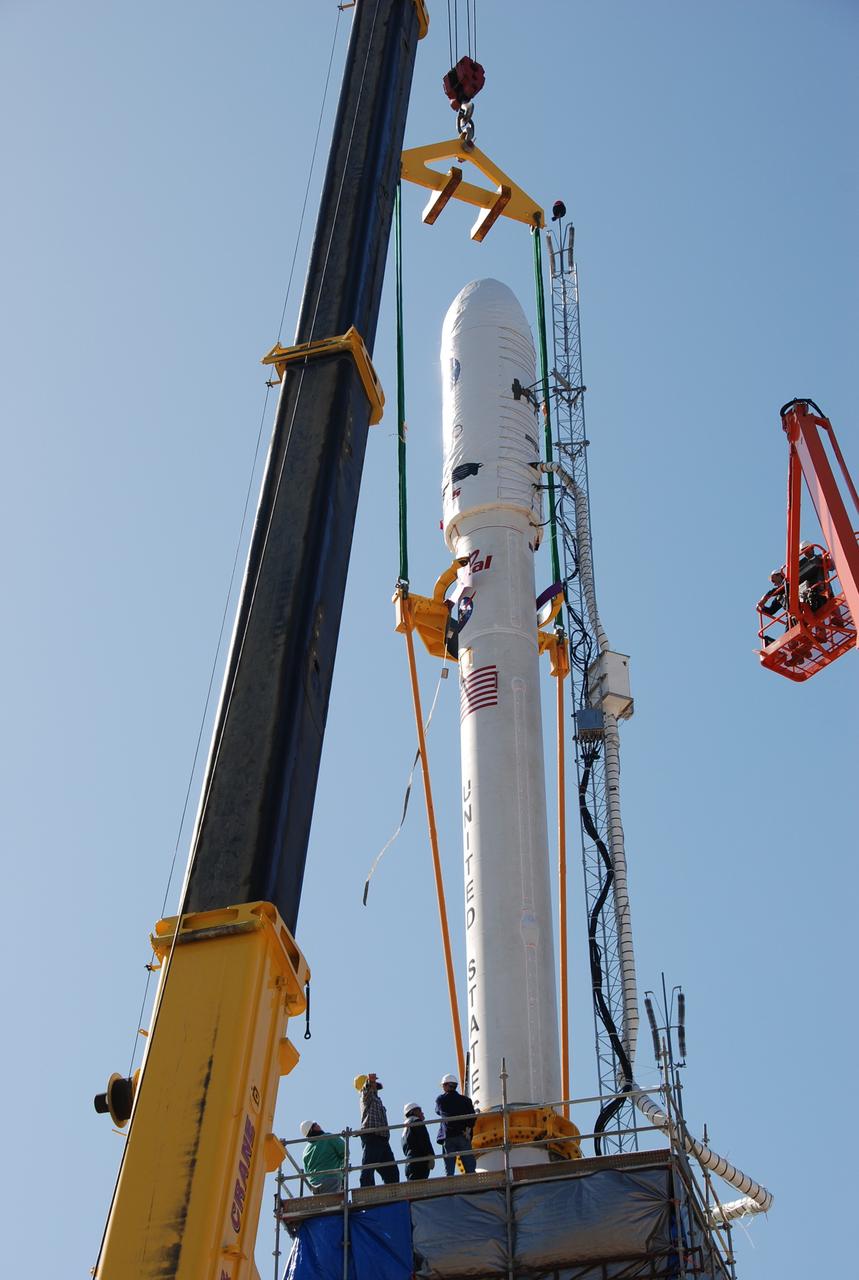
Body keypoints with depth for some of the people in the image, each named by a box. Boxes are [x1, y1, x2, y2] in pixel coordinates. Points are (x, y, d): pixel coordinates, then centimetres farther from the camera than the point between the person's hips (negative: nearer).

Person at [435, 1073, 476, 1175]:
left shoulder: (440, 1099, 6)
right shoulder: (465, 1100, 7)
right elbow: (472, 1116, -4)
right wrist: (467, 1130, -4)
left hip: (448, 1137, 0)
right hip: (463, 1136, 0)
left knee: (449, 1171, -2)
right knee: (470, 1168, -1)